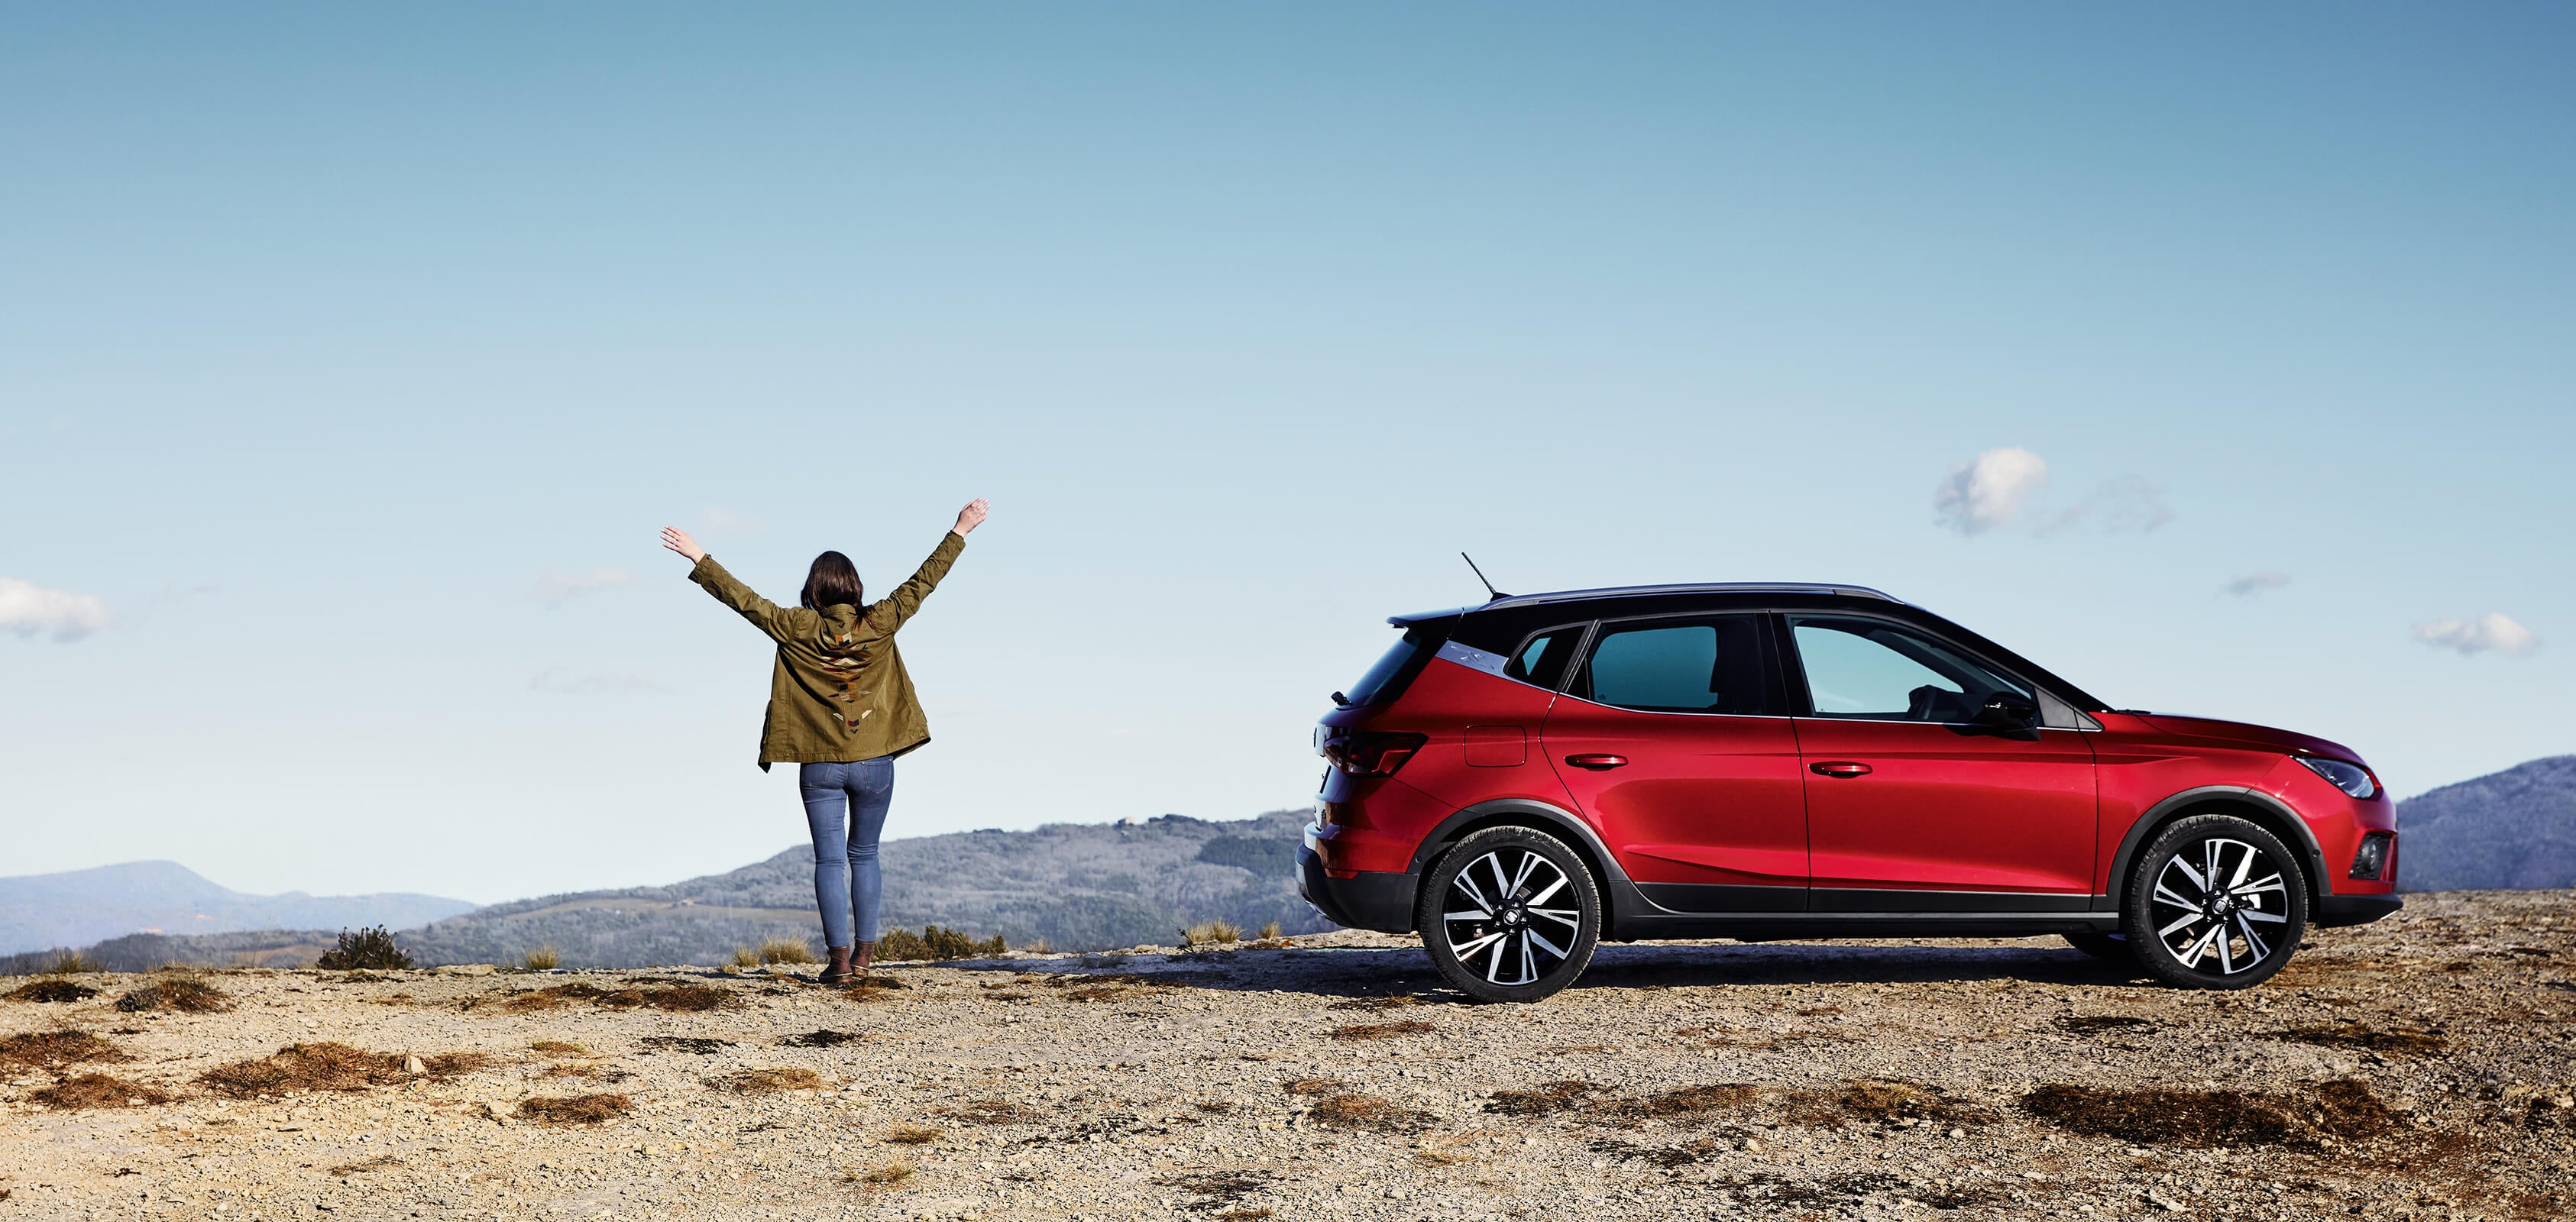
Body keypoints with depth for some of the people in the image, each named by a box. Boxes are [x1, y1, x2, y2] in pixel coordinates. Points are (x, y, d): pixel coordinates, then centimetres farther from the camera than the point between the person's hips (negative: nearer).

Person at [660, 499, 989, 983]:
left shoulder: (799, 629, -7)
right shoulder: (879, 624, -5)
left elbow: (745, 599, -3)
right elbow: (922, 582, 2)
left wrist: (699, 558, 5)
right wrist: (960, 532, 9)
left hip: (821, 765, -1)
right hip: (875, 762, 1)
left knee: (830, 860, 2)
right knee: (864, 856, 14)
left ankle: (840, 957, -3)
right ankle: (863, 954, 13)